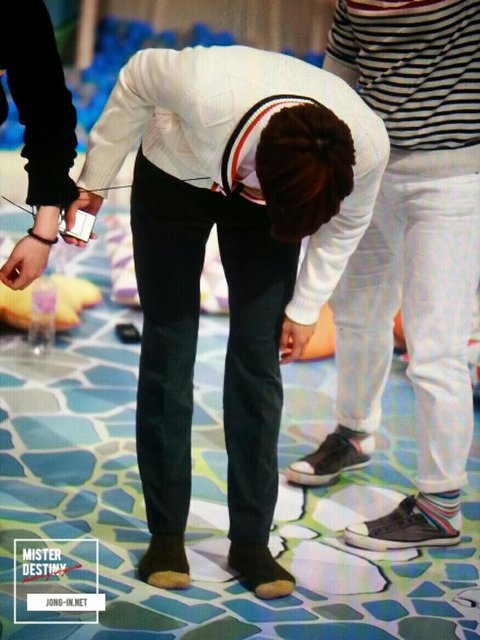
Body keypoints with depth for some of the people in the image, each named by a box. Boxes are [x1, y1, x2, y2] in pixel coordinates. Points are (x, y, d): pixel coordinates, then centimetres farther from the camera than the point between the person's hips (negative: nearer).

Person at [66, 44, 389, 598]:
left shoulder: (368, 144, -33)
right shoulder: (206, 88, -42)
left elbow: (346, 222, -9)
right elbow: (137, 79, -18)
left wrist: (306, 308, -2)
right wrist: (94, 178, -8)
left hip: (267, 189, 2)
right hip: (174, 180, -1)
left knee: (258, 357, -5)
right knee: (168, 350, -4)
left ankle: (251, 541, 4)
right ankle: (166, 535, 7)